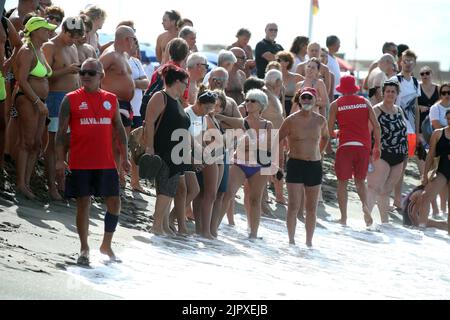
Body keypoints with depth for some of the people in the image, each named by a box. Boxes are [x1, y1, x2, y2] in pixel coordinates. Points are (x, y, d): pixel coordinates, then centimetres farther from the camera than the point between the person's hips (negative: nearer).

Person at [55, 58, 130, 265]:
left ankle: (106, 245, 20)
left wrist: (124, 157, 8)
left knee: (114, 203, 3)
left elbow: (119, 129, 14)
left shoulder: (111, 100, 9)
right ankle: (84, 249, 10)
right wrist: (60, 160, -9)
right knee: (83, 203, -1)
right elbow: (61, 131, -1)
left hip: (106, 163, 3)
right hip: (80, 163, -3)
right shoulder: (71, 99, -1)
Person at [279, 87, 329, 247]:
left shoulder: (320, 120, 5)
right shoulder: (291, 120, -5)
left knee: (312, 208, 6)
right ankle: (291, 240, 3)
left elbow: (325, 137, 25)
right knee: (293, 206, -6)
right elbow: (277, 139, 2)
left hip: (315, 166, 3)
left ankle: (309, 241, 15)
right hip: (295, 164, -3)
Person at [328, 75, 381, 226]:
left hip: (345, 146, -2)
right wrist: (377, 146, 9)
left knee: (342, 182, 8)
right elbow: (376, 125, 2)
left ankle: (343, 217, 4)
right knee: (360, 180, 17)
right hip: (363, 146, 3)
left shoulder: (336, 104, 2)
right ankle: (365, 204, -10)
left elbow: (329, 130, 2)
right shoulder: (364, 102, 8)